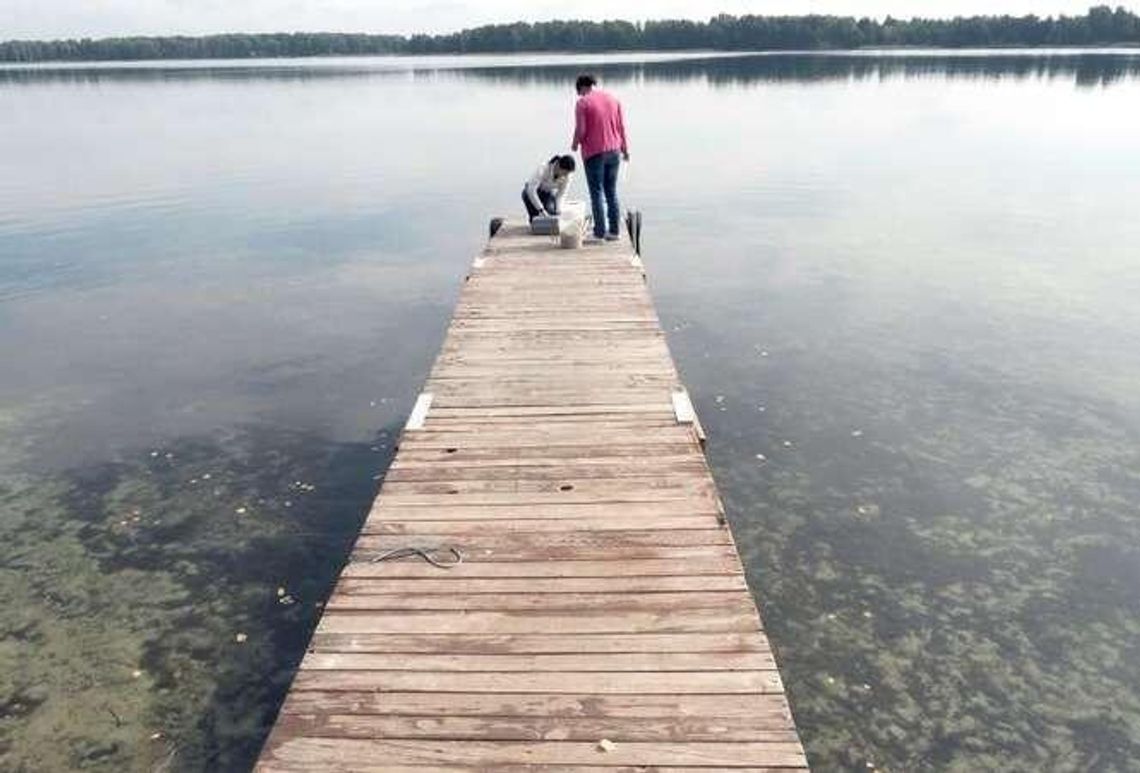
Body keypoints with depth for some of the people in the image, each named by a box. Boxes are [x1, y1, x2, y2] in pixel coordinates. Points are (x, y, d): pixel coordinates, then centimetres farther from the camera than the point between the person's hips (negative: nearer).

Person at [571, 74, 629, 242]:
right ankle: (614, 230, 12)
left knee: (596, 193, 0)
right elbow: (621, 126, 10)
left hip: (594, 153, -5)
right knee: (611, 192, 11)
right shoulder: (613, 99, 9)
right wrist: (625, 148, 17)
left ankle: (600, 233, 0)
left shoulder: (583, 103, -7)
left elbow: (580, 130, -11)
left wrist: (575, 145, 8)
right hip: (613, 151, 5)